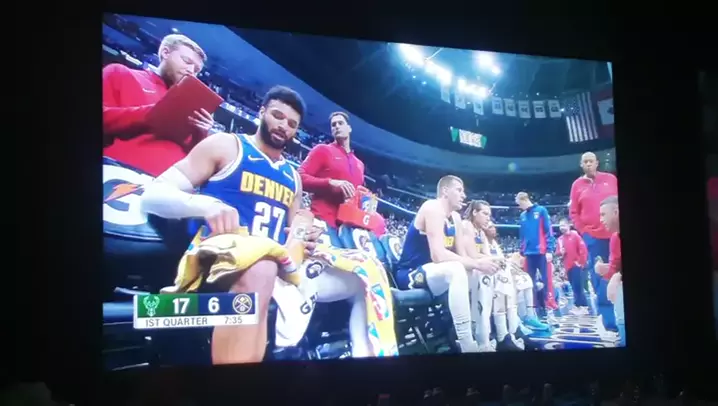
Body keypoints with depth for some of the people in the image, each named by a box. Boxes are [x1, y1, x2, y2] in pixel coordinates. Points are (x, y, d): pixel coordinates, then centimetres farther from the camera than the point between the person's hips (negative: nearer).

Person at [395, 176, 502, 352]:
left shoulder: (455, 218, 13)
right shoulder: (432, 208, -16)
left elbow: (462, 256, 6)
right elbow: (438, 255, -27)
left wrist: (483, 262, -15)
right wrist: (477, 263, -28)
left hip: (433, 273, 10)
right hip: (411, 275, -10)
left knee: (483, 274, 3)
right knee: (456, 270, -35)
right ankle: (467, 345, -36)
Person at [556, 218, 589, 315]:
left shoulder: (575, 236, -6)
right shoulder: (560, 239, 12)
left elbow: (583, 250, -10)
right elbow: (557, 253, 16)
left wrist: (581, 262, -12)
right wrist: (560, 252, -6)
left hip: (576, 265, -6)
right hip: (568, 267, 6)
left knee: (578, 287, -10)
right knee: (575, 287, 9)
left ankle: (583, 307, -7)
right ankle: (578, 306, 13)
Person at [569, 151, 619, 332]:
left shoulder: (611, 179, 6)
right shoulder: (577, 185, 6)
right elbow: (573, 212, 6)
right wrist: (583, 230, -4)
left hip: (615, 234, 0)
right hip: (593, 237, 0)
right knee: (600, 280, 0)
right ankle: (609, 322, 6)